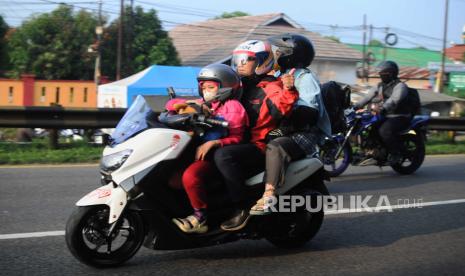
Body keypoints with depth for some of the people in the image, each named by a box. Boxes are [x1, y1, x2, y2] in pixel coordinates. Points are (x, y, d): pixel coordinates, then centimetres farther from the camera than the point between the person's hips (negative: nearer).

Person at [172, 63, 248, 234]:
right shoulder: (206, 105, 24)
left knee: (190, 175, -31)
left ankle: (200, 218, -20)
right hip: (199, 152, 8)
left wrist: (212, 143, -22)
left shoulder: (232, 106, 2)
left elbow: (236, 138, -8)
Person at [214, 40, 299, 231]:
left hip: (259, 147, -9)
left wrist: (288, 91, -44)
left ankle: (242, 208, -25)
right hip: (241, 143, 9)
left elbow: (280, 108, -25)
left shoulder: (270, 87, -4)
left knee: (222, 155, -32)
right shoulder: (241, 86, 21)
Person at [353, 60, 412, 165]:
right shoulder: (380, 86, 16)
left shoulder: (400, 86, -11)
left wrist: (382, 108, -48)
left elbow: (394, 100, -30)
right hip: (385, 116, 9)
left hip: (400, 117, -9)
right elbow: (368, 97, 8)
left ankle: (397, 153, -14)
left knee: (384, 130, -34)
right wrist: (355, 107, -7)